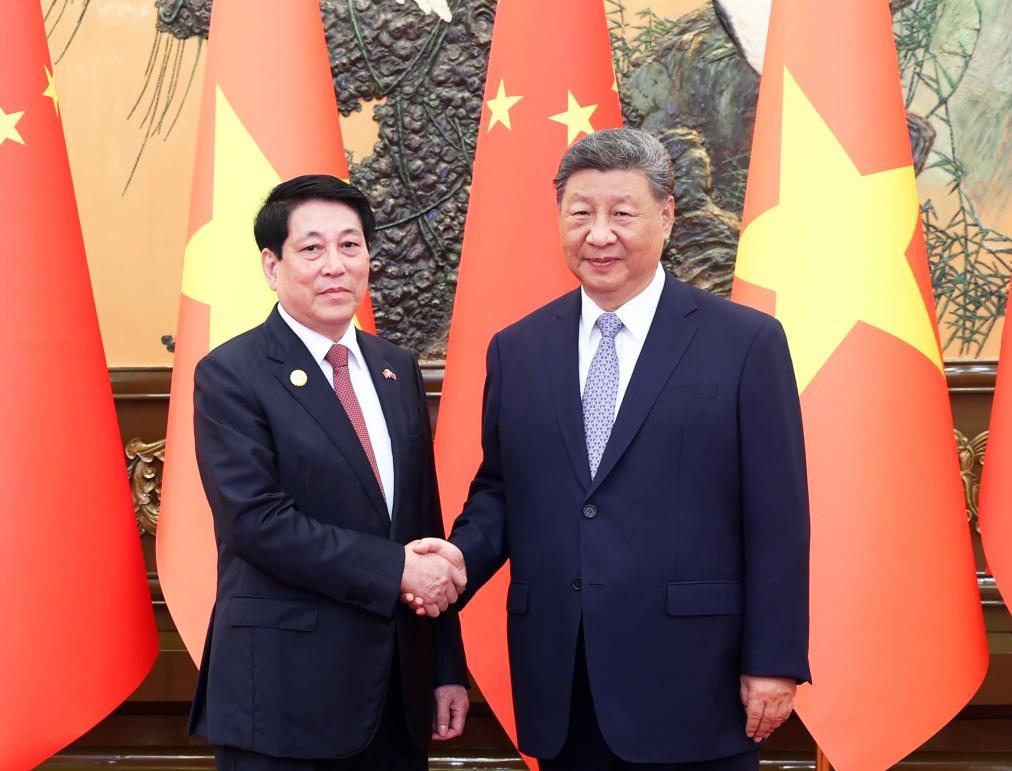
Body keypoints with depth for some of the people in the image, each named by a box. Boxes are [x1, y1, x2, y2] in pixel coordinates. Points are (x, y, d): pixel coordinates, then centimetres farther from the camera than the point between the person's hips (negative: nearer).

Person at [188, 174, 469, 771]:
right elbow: (258, 520, -18)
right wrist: (395, 570, -19)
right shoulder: (231, 375, -8)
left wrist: (448, 668, 10)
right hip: (286, 688, -5)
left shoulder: (399, 369, 10)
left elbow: (426, 520, 11)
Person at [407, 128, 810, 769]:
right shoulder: (515, 349, 10)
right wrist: (463, 553, -6)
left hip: (691, 684, -3)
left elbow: (777, 518, -4)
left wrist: (774, 662, -7)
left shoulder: (747, 342, -2)